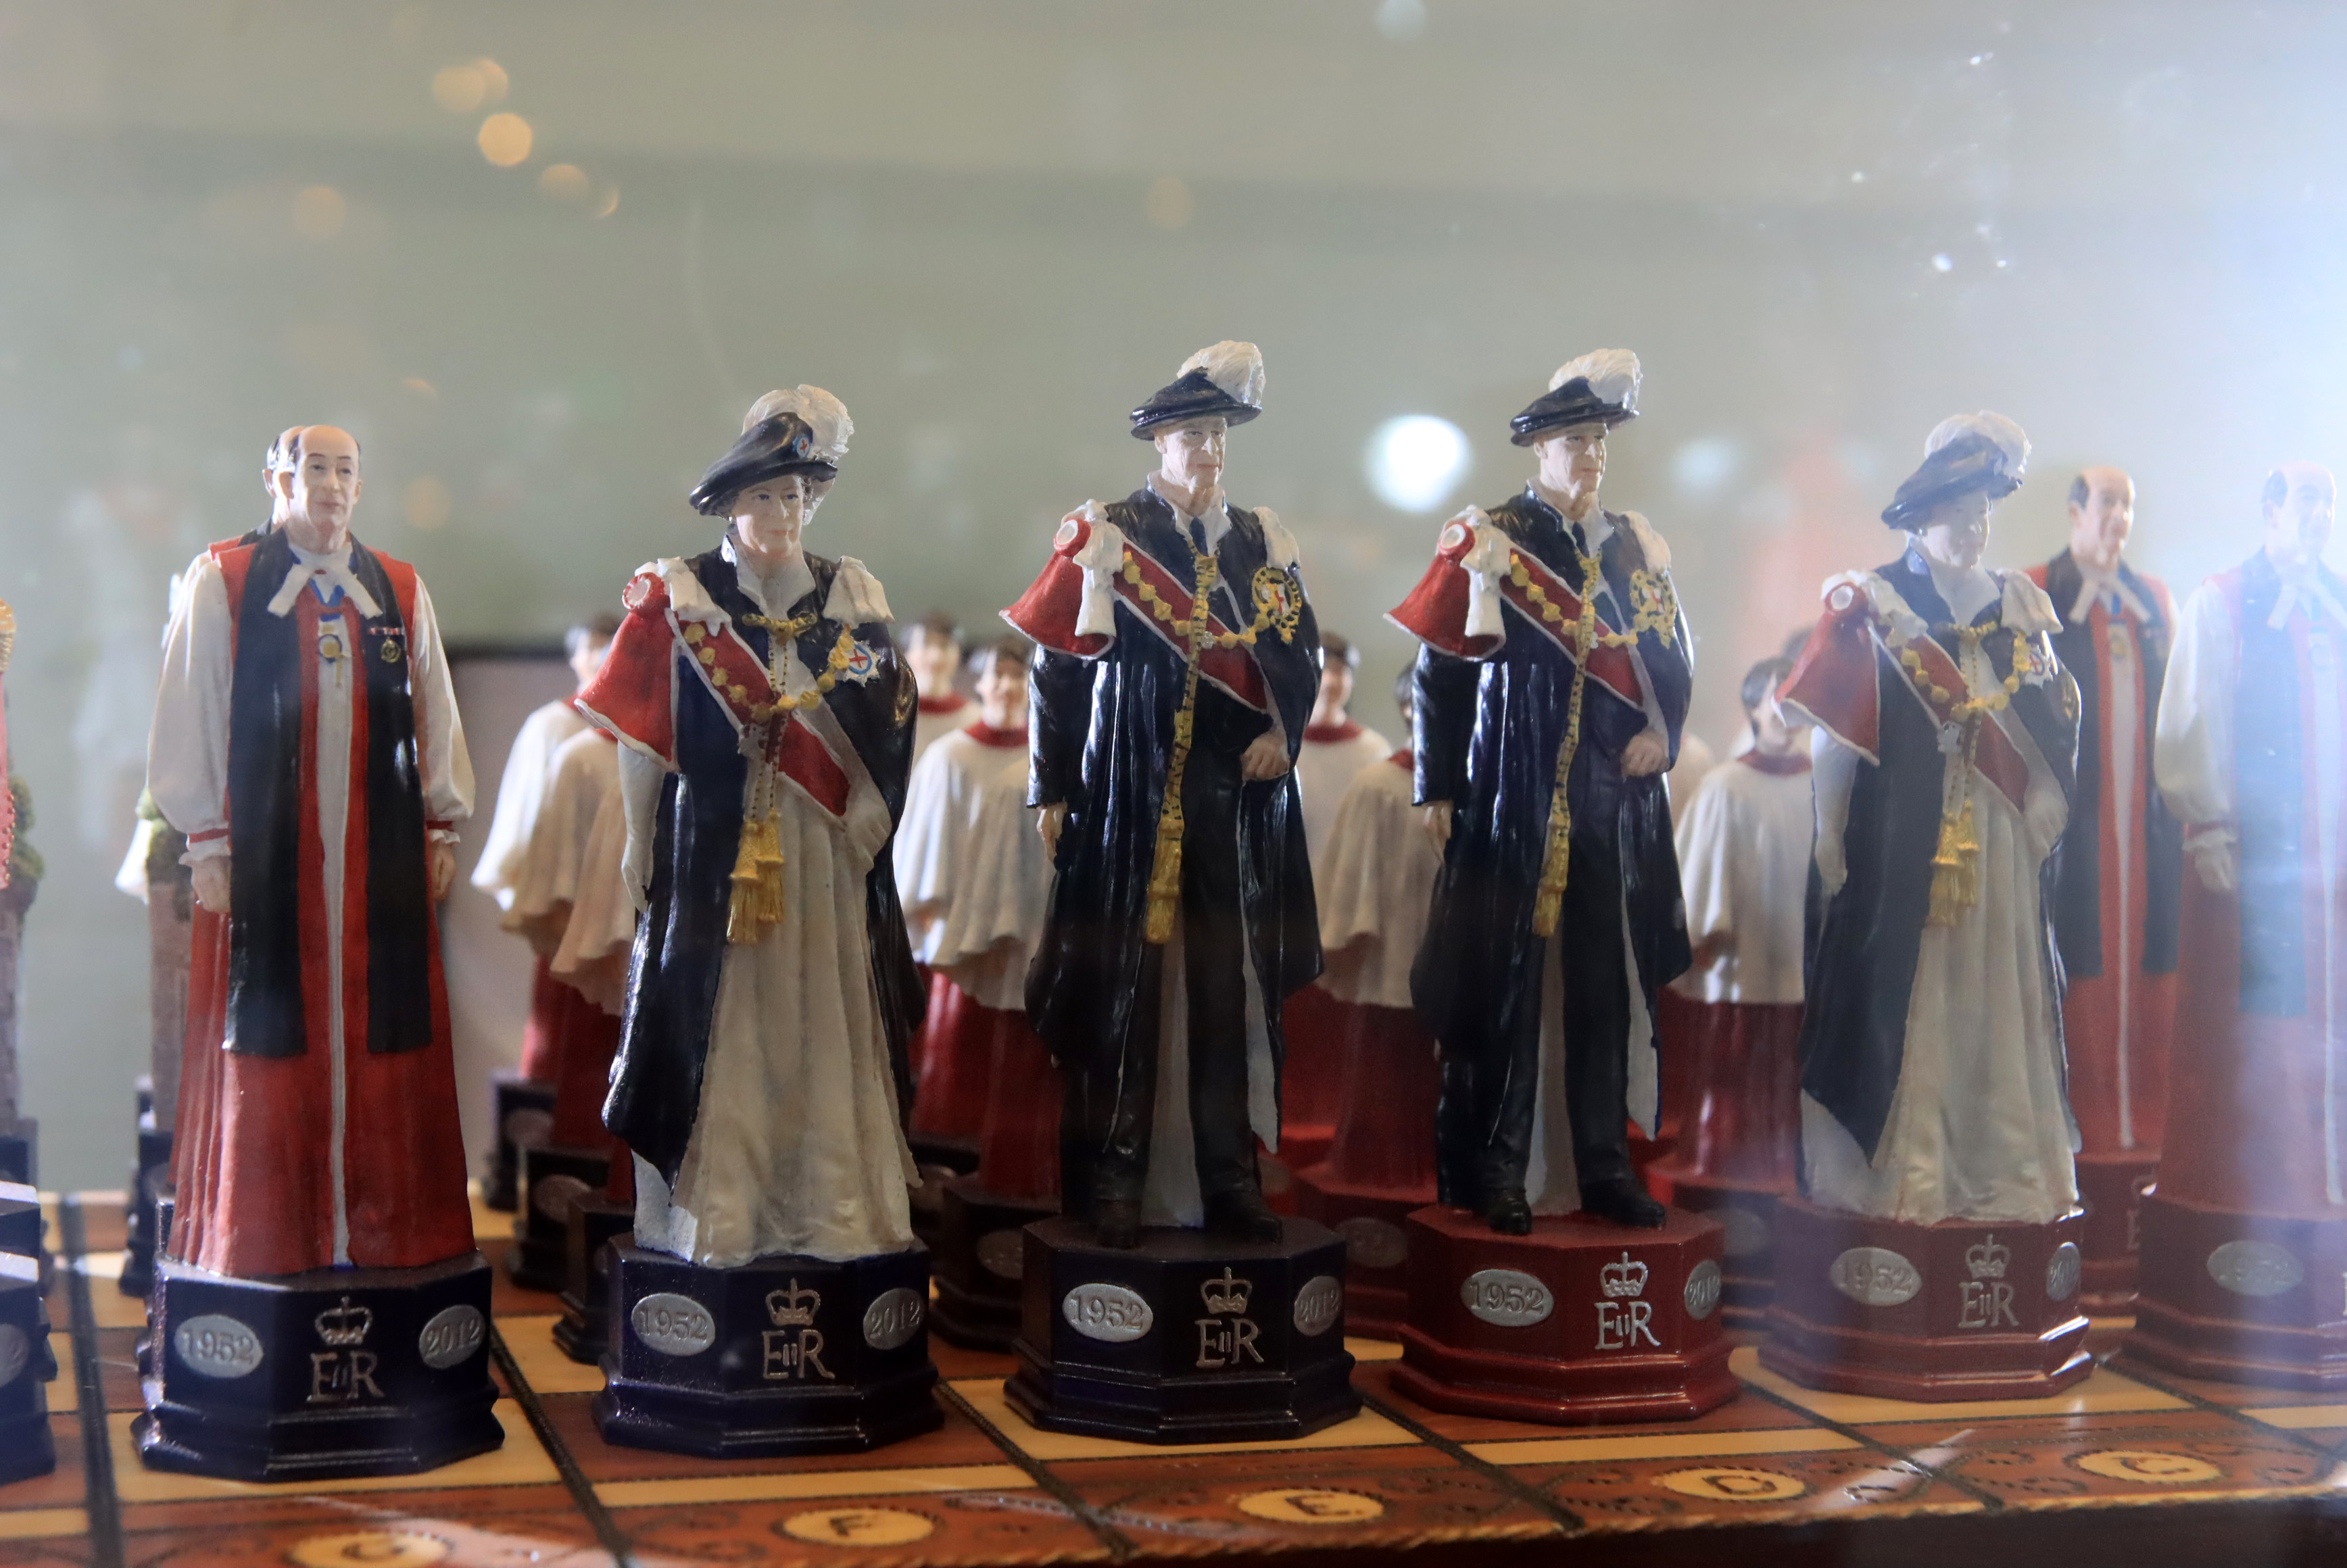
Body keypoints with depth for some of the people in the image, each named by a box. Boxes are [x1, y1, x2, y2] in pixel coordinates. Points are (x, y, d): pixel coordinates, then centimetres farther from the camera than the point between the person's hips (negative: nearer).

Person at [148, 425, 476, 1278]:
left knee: (385, 1040, 3)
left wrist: (443, 827, 9)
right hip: (264, 848, -3)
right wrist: (206, 840, -4)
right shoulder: (222, 583, 1)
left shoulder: (400, 590, 11)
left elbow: (435, 716, 13)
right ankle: (262, 1238, 8)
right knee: (270, 1040, 0)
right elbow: (189, 716, 0)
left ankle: (387, 1231, 11)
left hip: (380, 851, 3)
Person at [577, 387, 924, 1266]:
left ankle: (830, 1208, 9)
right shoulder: (682, 596, 1)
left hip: (821, 850, 3)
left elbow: (886, 716, 2)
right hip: (713, 846, -2)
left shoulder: (850, 596, 10)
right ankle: (713, 1214, 4)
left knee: (821, 1018, 3)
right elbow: (646, 733, -1)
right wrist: (641, 846, -5)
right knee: (720, 1020, -2)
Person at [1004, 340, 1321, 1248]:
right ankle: (1114, 1181, 8)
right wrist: (1052, 791, -4)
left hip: (1237, 795, 3)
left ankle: (1230, 1175, 13)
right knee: (1122, 983, 0)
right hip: (1130, 792, -3)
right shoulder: (1104, 535, 0)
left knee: (1234, 985, 5)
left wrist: (1282, 730, -6)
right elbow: (1056, 669, -1)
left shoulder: (1262, 541, 12)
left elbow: (1300, 652, 13)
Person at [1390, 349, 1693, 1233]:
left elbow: (1673, 656, 17)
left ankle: (1603, 1165, 13)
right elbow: (1441, 668, -3)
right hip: (1514, 795, -4)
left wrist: (1661, 731, -3)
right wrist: (1438, 787, -6)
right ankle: (1494, 1171, 5)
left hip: (1613, 796, 4)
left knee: (1608, 979, 4)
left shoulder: (1635, 545, 13)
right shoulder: (1492, 537, -1)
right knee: (1504, 978, -2)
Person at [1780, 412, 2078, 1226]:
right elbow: (1833, 735, -4)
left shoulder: (2017, 607, 13)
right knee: (1898, 998, -3)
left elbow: (2055, 728, 12)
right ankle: (1888, 1172, 4)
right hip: (1900, 842, -4)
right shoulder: (1870, 604, -1)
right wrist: (1830, 846, -8)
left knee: (1991, 998, 6)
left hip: (1994, 841, 4)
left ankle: (1999, 1170, 13)